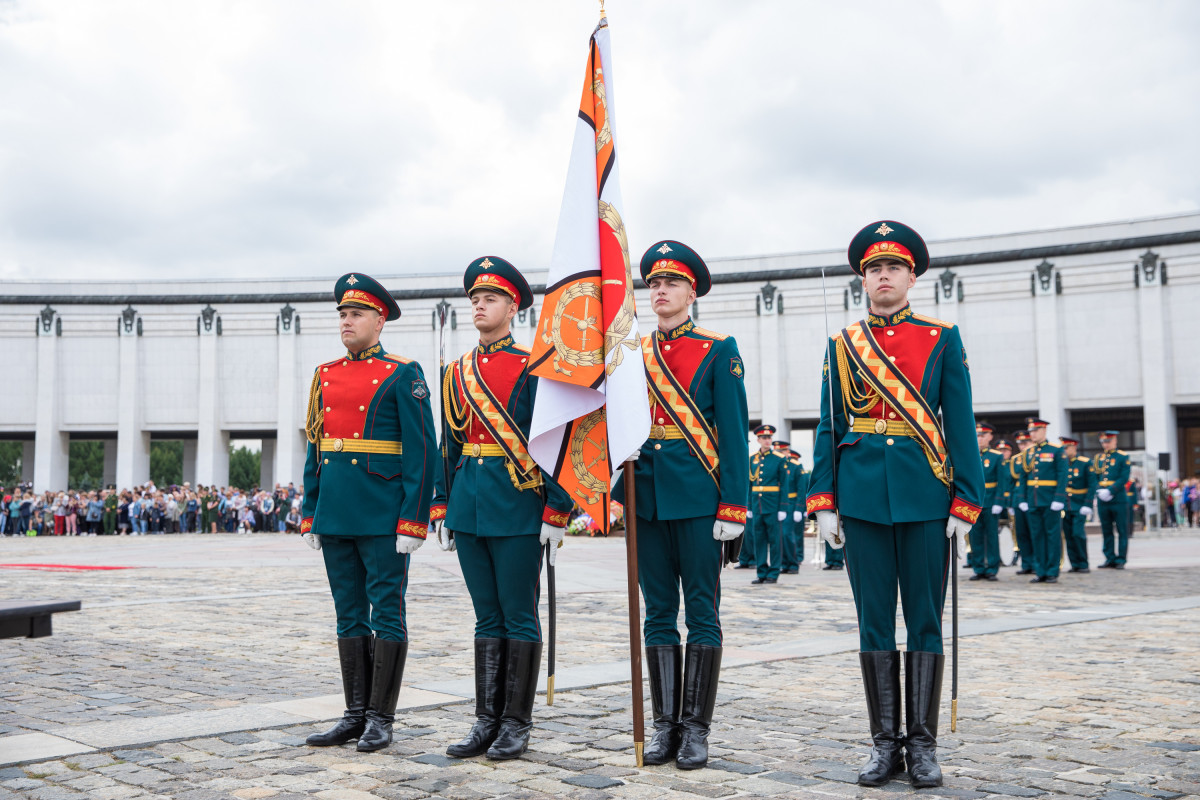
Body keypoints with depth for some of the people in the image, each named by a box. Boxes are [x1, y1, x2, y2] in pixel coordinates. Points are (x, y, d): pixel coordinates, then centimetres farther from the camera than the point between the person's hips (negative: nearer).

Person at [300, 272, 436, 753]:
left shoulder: (402, 375, -4)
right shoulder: (325, 375, 13)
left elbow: (421, 452, -9)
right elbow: (313, 450, 16)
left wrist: (413, 521, -14)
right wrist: (310, 515, 11)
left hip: (384, 516, -6)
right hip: (335, 517, 6)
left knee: (387, 614, 1)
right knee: (349, 617, 11)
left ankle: (381, 718, 9)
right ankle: (356, 714, 19)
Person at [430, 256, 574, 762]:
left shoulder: (533, 367, -4)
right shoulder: (457, 373, 13)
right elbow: (450, 446, 16)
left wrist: (556, 512, -13)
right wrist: (442, 508, 12)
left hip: (518, 508, -5)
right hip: (470, 507, 6)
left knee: (519, 616, 1)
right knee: (487, 617, 10)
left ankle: (517, 725, 10)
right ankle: (487, 722, 17)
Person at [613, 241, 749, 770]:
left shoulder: (718, 351, 1)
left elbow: (733, 432, -4)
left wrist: (733, 505, -11)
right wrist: (612, 492, 4)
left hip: (698, 496, -4)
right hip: (646, 497, 4)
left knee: (702, 613, 2)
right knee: (659, 615, 8)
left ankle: (696, 728, 9)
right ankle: (666, 726, 16)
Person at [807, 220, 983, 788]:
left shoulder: (942, 339, 5)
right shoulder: (842, 346, 9)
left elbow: (961, 426, 3)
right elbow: (828, 429, 8)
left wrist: (965, 502, -5)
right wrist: (823, 502, 0)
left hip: (925, 496, -1)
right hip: (862, 497, 1)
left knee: (925, 619, 3)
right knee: (874, 621, 5)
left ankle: (923, 744, 13)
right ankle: (884, 742, 15)